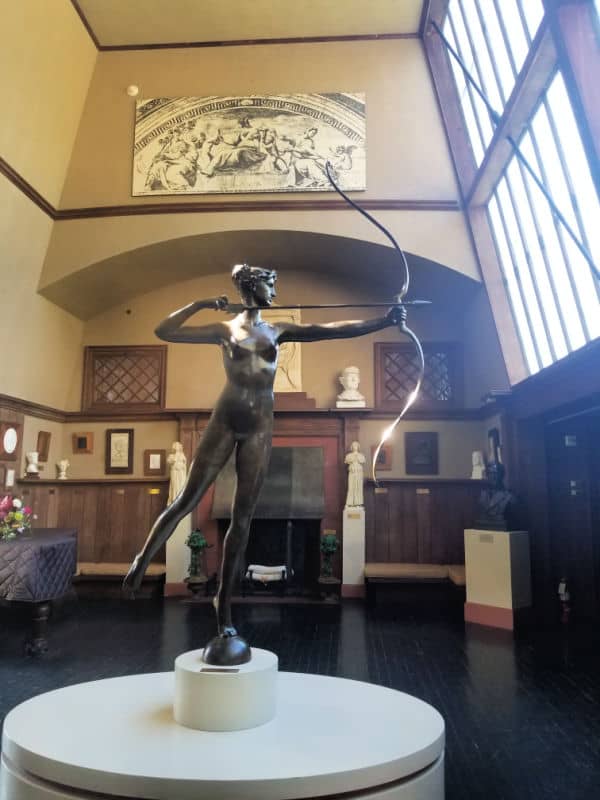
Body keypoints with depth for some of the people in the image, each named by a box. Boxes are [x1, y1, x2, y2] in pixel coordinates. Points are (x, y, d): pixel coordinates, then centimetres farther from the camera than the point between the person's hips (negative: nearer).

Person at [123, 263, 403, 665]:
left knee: (243, 515, 2)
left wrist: (382, 321, -12)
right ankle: (142, 561, 26)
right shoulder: (225, 330, 3)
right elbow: (164, 331, 0)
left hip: (259, 425, 2)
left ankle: (224, 599, 12)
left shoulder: (279, 330, 9)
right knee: (187, 500, 2)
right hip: (225, 420, -1)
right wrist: (201, 303, -2)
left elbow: (333, 329, -3)